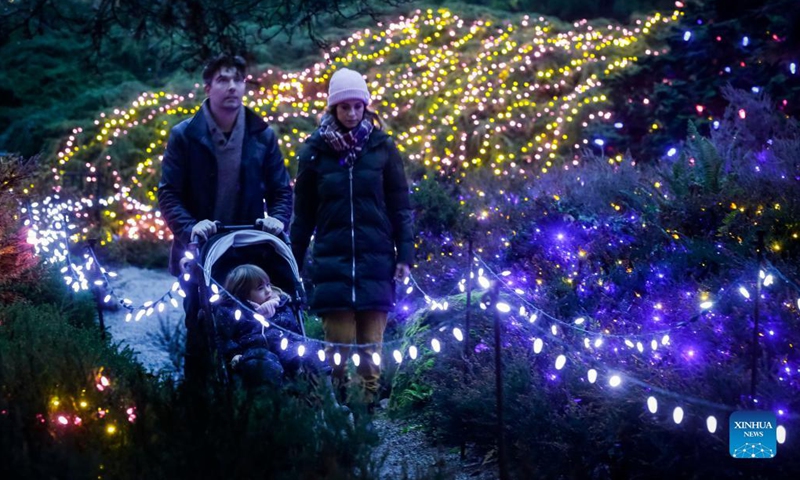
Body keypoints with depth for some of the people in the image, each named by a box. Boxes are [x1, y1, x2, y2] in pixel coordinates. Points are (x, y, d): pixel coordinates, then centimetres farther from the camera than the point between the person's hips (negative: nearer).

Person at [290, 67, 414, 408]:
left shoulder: (382, 147, 4)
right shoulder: (316, 150, 5)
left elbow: (400, 207, 6)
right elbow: (303, 213, 8)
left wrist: (404, 255, 0)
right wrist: (292, 263, 7)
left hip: (376, 262, 0)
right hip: (332, 263, 0)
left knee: (371, 344, 0)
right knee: (339, 343, -5)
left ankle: (370, 403, 6)